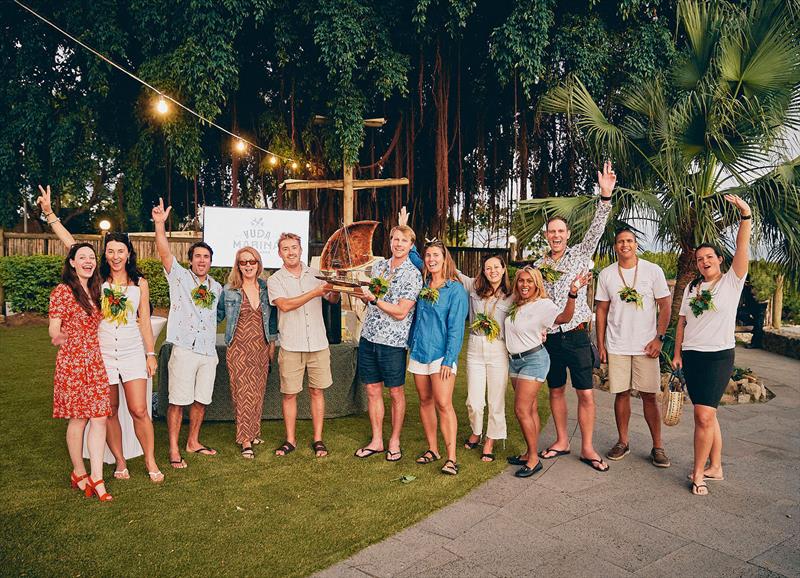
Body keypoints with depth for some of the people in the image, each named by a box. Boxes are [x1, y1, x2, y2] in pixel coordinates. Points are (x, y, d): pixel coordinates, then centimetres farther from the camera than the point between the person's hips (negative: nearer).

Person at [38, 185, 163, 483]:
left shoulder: (140, 283, 3)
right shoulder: (98, 279, 2)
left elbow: (144, 321, 6)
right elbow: (71, 244, -2)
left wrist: (151, 353, 5)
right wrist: (49, 213, -6)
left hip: (133, 352, -1)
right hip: (102, 354, 1)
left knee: (139, 411, -4)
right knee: (110, 412, 8)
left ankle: (151, 462, 11)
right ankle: (120, 462, 23)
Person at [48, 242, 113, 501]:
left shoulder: (95, 290, 13)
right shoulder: (62, 291, -7)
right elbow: (54, 329, -10)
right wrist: (58, 336, -30)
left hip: (96, 361, 6)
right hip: (72, 361, -6)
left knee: (100, 417, 0)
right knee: (78, 418, 4)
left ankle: (96, 478, 5)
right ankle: (79, 473, 22)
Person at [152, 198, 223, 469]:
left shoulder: (216, 287, 14)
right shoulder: (179, 276, 0)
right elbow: (164, 252, -15)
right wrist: (160, 224, -27)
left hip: (209, 352, 5)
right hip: (185, 350, -5)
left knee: (201, 400, 13)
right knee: (178, 401, -1)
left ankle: (193, 441, 28)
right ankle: (174, 450, 9)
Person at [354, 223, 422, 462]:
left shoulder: (413, 275, -8)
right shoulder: (378, 266, 10)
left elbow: (401, 312, -16)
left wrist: (374, 299, -18)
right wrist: (361, 293, -2)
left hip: (393, 341, -5)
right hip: (369, 337, 5)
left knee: (396, 392, 8)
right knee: (373, 390, 10)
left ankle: (394, 441, 22)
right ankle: (376, 440, 23)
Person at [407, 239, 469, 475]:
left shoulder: (455, 289, -6)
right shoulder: (422, 286, 9)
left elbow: (456, 327, -10)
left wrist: (449, 359, -16)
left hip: (441, 353, -6)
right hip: (419, 350, 6)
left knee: (443, 404, -10)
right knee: (425, 401, 10)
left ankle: (451, 457, -7)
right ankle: (432, 449, 20)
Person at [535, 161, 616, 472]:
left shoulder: (580, 254, 1)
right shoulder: (539, 265, 8)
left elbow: (596, 228, -14)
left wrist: (606, 195, -27)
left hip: (576, 335, -3)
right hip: (549, 338, 3)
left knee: (586, 394, -2)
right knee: (555, 390, 12)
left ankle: (587, 447, 10)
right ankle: (562, 441, 25)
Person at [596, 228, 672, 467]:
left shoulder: (653, 271, -1)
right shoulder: (606, 275, 4)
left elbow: (665, 305, 1)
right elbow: (602, 310, 8)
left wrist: (659, 338, -8)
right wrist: (600, 344, 4)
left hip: (646, 346, -1)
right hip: (617, 346, 2)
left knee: (649, 395, 2)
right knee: (621, 393, 7)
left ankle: (657, 446, 13)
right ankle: (623, 442, 20)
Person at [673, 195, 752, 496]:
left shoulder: (732, 281, -1)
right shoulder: (691, 288, 12)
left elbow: (742, 248, -14)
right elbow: (682, 322, 13)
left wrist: (745, 216, -26)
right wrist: (677, 353, 9)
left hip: (719, 355, -5)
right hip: (692, 355, 5)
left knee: (704, 415, -12)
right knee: (706, 414, 10)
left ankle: (698, 472, 0)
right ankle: (715, 466, 20)